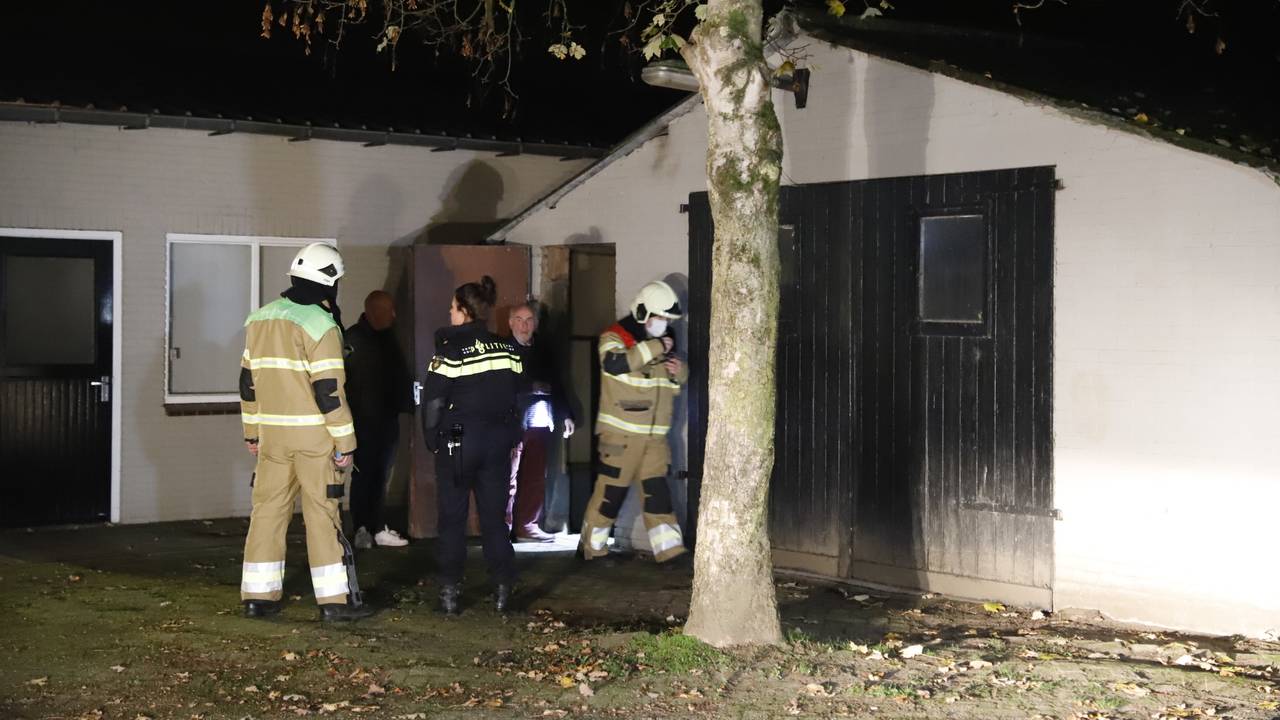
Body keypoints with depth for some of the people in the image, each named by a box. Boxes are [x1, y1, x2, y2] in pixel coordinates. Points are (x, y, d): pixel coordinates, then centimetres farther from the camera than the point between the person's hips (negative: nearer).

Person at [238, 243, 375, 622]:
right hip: (312, 434, -6)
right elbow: (329, 390, -16)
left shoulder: (259, 319, 10)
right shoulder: (320, 325, -13)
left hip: (271, 433, 6)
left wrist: (252, 430, 21)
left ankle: (258, 595, 12)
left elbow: (248, 380, 14)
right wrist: (345, 441, -10)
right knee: (322, 513, -1)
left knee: (268, 509, 10)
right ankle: (335, 599, 2)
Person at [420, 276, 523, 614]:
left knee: (452, 517, 5)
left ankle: (450, 591, 6)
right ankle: (502, 589, 8)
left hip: (458, 442, -4)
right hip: (498, 440, 4)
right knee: (494, 516, 10)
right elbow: (515, 393, 8)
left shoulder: (451, 350, -13)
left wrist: (432, 440, 2)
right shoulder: (508, 350, 3)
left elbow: (432, 401, -10)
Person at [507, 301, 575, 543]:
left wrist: (565, 415, 17)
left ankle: (528, 526, 13)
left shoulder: (543, 351, 18)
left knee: (535, 478, 6)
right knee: (509, 478, -7)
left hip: (538, 423, 6)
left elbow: (556, 385, 22)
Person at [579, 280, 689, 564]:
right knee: (611, 489, -4)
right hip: (621, 433, -6)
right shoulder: (616, 337, -7)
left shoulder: (662, 341, 16)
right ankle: (593, 547, 7)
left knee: (657, 488, 2)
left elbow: (677, 381, 28)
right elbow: (614, 364, -29)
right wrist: (653, 348, -26)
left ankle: (668, 547, 2)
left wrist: (679, 371, 3)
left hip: (654, 434, 7)